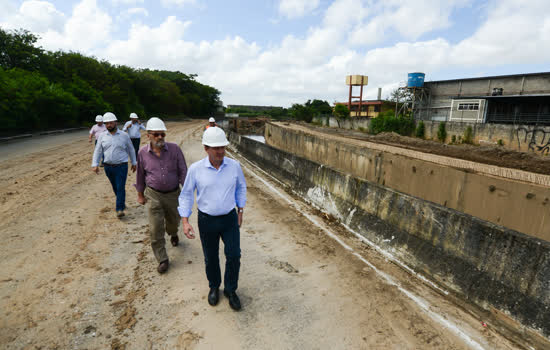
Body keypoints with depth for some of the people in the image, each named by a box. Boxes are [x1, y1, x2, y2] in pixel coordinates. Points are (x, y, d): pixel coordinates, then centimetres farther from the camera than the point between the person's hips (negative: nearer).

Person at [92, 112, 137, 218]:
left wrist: (134, 163, 11)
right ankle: (122, 203, 34)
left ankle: (119, 209, -6)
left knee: (120, 188, -9)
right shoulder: (102, 136, 5)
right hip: (108, 167, 3)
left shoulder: (124, 135, -1)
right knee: (115, 188, 14)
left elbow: (131, 150, 8)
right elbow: (97, 151, 5)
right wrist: (95, 164, -4)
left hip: (121, 166, -3)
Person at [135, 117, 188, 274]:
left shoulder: (174, 149, -12)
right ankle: (162, 260, 11)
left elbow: (183, 171, -8)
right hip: (153, 195, 0)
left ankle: (173, 234, 58)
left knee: (173, 221, 21)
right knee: (155, 229, -3)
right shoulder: (143, 153, -7)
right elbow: (140, 175, 6)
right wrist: (140, 194, 13)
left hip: (173, 194, 0)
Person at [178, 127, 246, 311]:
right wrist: (185, 221, -10)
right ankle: (214, 287, 41)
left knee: (234, 255, 1)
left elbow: (241, 187, 8)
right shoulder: (195, 169, -13)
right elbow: (186, 195, -3)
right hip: (207, 221, 0)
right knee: (211, 258, 14)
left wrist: (240, 211, 8)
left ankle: (230, 290, 27)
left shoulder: (234, 165, -9)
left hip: (230, 219, 1)